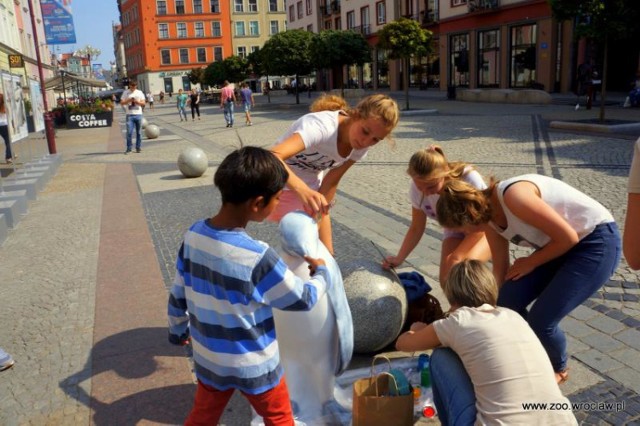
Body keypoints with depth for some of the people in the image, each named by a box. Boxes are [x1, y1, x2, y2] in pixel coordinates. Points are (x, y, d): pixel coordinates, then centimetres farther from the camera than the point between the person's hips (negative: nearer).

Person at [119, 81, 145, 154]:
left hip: (138, 114, 1)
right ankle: (129, 148, -2)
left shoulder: (140, 93, 9)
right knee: (129, 132, -7)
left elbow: (143, 103, 5)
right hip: (129, 115, -1)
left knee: (138, 132, 5)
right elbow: (121, 103, 3)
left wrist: (137, 102, -14)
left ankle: (138, 147, 13)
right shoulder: (125, 92, 7)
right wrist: (128, 100, -13)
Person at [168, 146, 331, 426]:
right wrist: (322, 272, 3)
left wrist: (177, 331, 18)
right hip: (254, 365, -5)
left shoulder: (194, 235, -13)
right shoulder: (257, 257, -31)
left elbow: (178, 294, 0)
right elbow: (303, 299, -17)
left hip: (209, 358, 5)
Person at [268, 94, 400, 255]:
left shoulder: (361, 146, -14)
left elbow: (332, 181, -6)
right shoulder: (322, 126, -35)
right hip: (285, 186, -6)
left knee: (326, 253, 8)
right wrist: (302, 189, -64)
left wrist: (318, 216, -10)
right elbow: (272, 157, -50)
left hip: (312, 186, 6)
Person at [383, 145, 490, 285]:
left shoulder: (469, 179, -35)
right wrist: (398, 259, -16)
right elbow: (416, 228, -7)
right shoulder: (417, 188, -22)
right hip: (455, 232, 4)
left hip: (484, 228, -3)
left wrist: (458, 257, -29)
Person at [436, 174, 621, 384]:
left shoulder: (513, 196, -30)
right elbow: (500, 268, 6)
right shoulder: (489, 217, -3)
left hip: (597, 243, -8)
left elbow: (567, 237, -24)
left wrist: (531, 263, -10)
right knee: (508, 302, -6)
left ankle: (558, 369, 20)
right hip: (563, 244, 8)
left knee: (541, 320, -12)